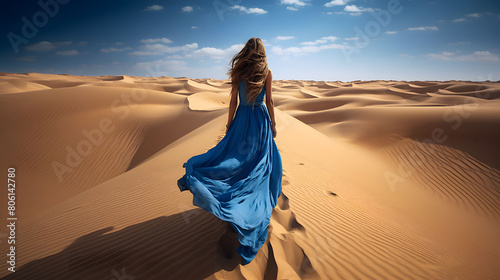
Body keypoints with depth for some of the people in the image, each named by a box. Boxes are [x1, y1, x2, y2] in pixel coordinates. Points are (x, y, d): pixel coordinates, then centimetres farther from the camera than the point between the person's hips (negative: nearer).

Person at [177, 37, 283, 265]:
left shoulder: (238, 71, 2)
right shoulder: (266, 72, -2)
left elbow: (233, 101, 1)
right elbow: (269, 101, -2)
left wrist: (229, 125, 8)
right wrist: (273, 125, 6)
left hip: (242, 120, 2)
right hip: (260, 120, -1)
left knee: (235, 158, 10)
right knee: (261, 163, 10)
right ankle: (257, 204, 18)